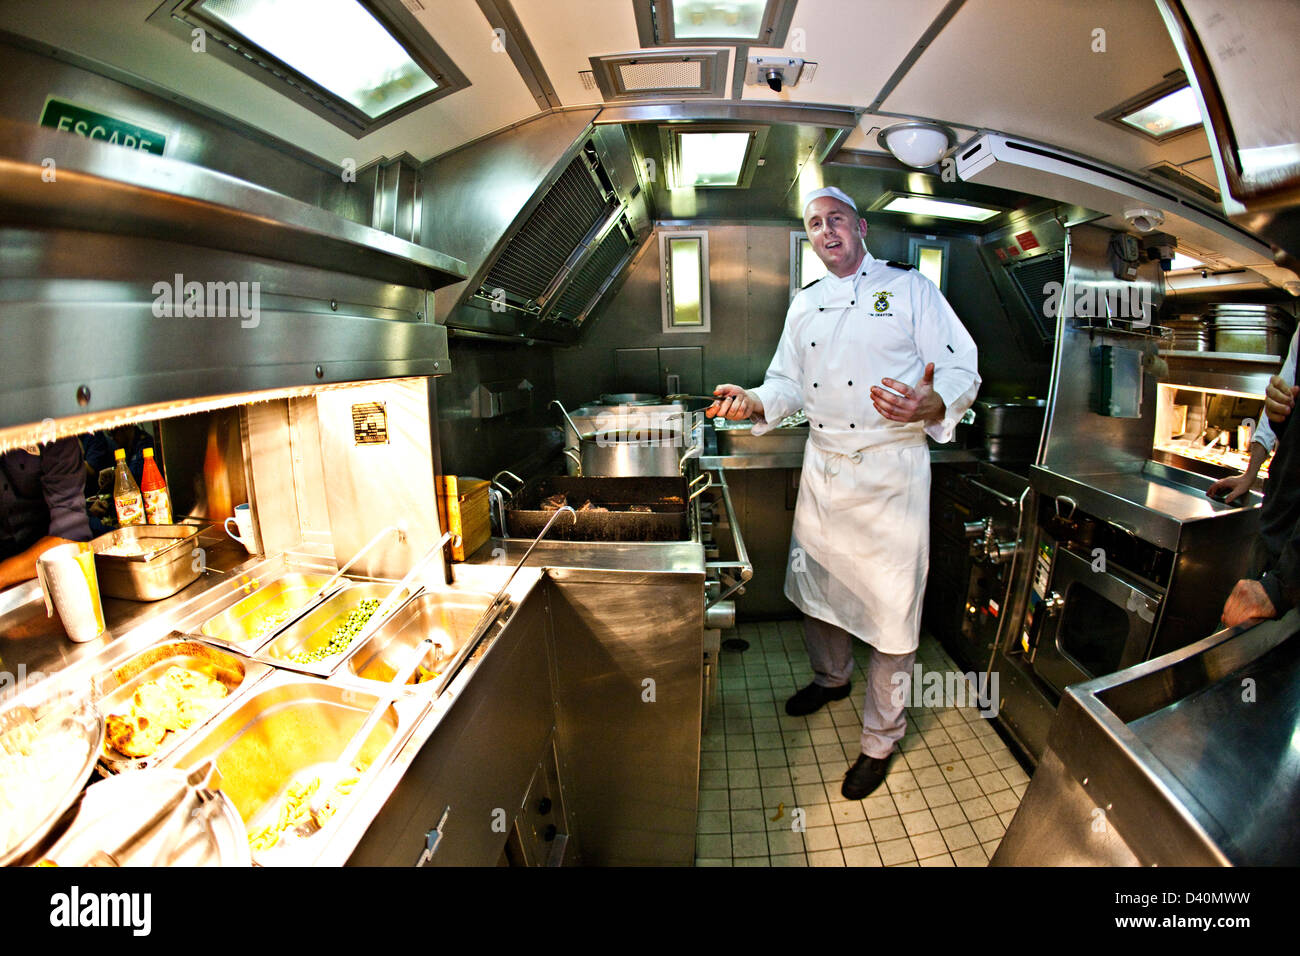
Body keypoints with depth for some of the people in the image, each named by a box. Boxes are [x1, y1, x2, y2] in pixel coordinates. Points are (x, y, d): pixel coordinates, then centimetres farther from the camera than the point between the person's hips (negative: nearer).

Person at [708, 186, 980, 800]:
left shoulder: (910, 288, -2)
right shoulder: (805, 304, 14)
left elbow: (961, 369, -9)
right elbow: (788, 382, 15)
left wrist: (931, 406, -31)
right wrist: (756, 403, -7)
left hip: (891, 468, -5)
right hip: (823, 465, 6)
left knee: (890, 606, 1)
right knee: (814, 583, 18)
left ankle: (880, 738, 23)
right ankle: (832, 678, 47)